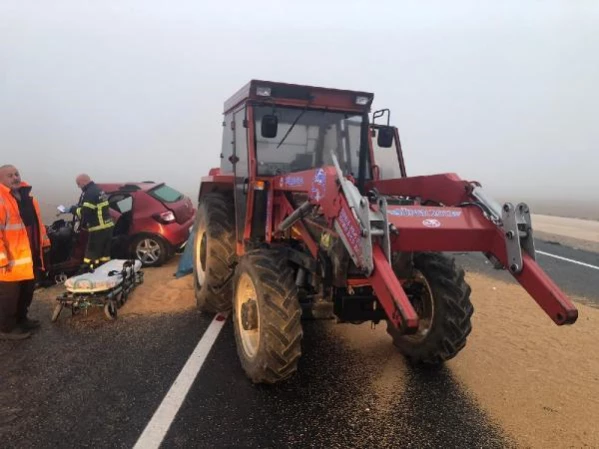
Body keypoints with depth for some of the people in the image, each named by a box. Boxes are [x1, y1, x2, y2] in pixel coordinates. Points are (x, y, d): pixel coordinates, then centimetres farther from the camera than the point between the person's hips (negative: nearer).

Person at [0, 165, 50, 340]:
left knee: (27, 291, 21)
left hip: (31, 256, 9)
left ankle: (21, 318, 39)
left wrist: (44, 241, 20)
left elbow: (37, 221, 21)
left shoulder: (27, 196, 11)